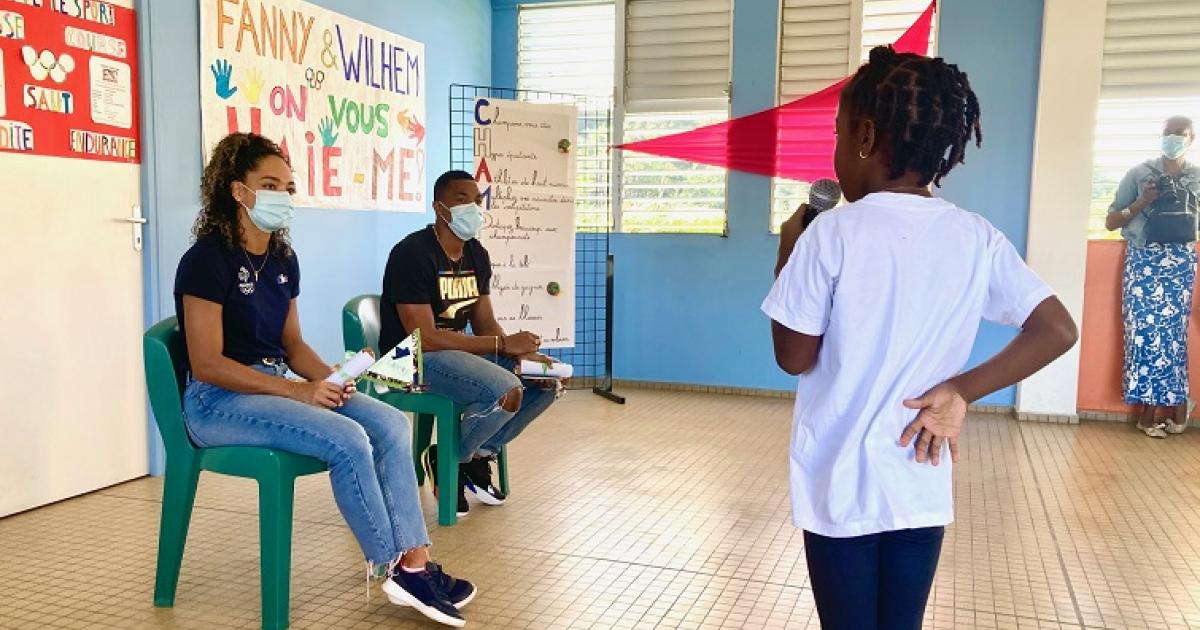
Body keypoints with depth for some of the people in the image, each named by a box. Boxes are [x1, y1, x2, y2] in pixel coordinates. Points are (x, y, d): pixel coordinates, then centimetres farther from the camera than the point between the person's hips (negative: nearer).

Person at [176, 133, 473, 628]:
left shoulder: (283, 258, 11)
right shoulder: (208, 259, -13)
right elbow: (207, 364, -18)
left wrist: (330, 379, -7)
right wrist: (296, 391, -22)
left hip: (276, 386, 8)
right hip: (218, 401, -8)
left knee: (390, 423, -14)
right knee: (348, 440, -28)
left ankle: (415, 560, -16)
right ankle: (393, 569, -11)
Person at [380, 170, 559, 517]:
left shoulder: (477, 255, 8)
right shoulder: (412, 253, -18)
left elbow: (485, 323, 9)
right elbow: (425, 337, -24)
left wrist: (519, 351, -13)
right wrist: (503, 344, -25)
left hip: (458, 350, 9)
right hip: (414, 356, -9)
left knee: (545, 381, -2)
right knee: (506, 391, -30)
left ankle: (478, 455, 8)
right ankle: (447, 461, -5)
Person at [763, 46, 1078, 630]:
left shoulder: (832, 234, -15)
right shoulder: (977, 238, -2)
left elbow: (794, 358, -8)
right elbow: (1058, 331, -3)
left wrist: (789, 254, 3)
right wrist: (959, 391, -3)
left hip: (839, 484, -3)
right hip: (922, 484, 4)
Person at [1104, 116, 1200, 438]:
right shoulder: (1139, 173, 4)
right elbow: (1111, 222, 5)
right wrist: (1142, 203, -8)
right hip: (1144, 261, -1)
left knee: (1172, 333, 0)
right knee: (1144, 330, -4)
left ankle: (1168, 405, 9)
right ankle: (1150, 409, 3)